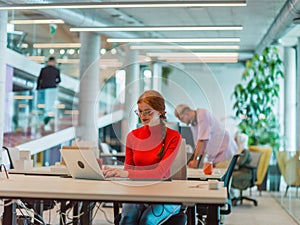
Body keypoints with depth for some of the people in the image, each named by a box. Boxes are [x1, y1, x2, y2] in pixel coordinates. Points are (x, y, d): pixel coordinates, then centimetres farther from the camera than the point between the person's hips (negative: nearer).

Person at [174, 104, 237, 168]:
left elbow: (202, 140, -22)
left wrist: (196, 160, -22)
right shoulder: (193, 125, 12)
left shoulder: (202, 114, -14)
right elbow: (198, 145, 14)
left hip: (225, 153, -8)